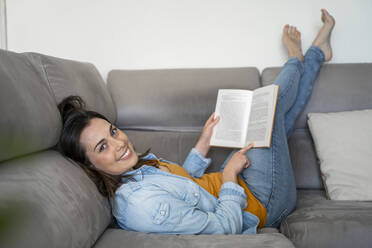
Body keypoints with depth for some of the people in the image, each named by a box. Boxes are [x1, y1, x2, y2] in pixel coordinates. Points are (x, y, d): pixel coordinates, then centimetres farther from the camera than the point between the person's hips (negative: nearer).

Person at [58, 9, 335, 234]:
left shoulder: (132, 167, -8)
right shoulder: (140, 204, -38)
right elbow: (225, 228, -32)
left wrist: (204, 142, 3)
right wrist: (230, 173, -21)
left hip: (237, 185, 8)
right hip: (261, 204, -7)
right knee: (271, 102, 0)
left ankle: (316, 53, 40)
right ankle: (297, 58, 33)